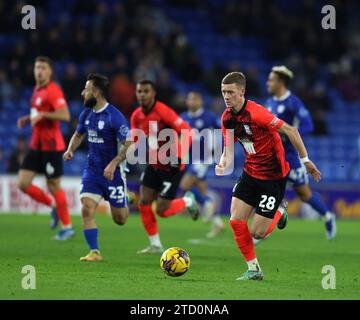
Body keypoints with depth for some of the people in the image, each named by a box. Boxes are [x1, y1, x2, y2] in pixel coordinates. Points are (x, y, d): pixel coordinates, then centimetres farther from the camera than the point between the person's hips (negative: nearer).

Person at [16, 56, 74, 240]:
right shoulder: (37, 90, 14)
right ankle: (53, 206, 21)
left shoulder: (53, 90, -14)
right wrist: (27, 119, 12)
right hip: (36, 145, 8)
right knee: (23, 183, 2)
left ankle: (67, 227, 11)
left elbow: (65, 115, -25)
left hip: (51, 146, -8)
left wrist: (42, 115, -27)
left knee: (53, 186, -2)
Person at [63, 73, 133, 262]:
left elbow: (129, 144, -21)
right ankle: (94, 252, -6)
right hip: (92, 170, 5)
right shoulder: (86, 114, 2)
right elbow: (78, 134, 20)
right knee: (87, 209, -14)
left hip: (113, 173, -5)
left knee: (120, 219, 6)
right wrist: (70, 150, 1)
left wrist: (113, 164, -29)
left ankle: (125, 201, 43)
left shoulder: (114, 116, -20)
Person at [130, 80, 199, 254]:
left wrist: (180, 156, -29)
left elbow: (188, 132, -23)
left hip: (172, 166, -7)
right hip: (154, 165, 7)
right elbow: (132, 140, 15)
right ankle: (155, 245, 11)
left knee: (161, 210, -7)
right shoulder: (137, 116, 0)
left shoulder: (163, 112, -22)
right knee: (144, 204, -2)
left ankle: (188, 202, 23)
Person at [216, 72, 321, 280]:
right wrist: (223, 165, -17)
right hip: (250, 173, 7)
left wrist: (305, 161, -17)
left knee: (257, 233, -6)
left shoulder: (256, 113, -24)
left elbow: (290, 131, -21)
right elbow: (229, 149, 6)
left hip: (273, 176, -7)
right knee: (236, 221, -6)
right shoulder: (227, 118, -1)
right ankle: (254, 270, 10)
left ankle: (279, 212, 27)